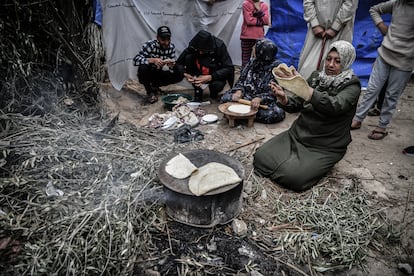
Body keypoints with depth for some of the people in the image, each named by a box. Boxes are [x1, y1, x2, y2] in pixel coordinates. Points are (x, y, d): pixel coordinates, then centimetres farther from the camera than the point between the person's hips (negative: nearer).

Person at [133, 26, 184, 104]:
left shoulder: (171, 47, -8)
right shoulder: (149, 45, -22)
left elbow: (173, 64, -5)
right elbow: (135, 60, -32)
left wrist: (172, 65, -30)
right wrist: (152, 60, -46)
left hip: (159, 74, 4)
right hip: (147, 75, -4)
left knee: (180, 75, -15)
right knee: (143, 68, -37)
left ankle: (154, 86, 6)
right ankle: (150, 92, -10)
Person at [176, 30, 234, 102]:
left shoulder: (219, 46, -23)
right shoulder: (192, 47, -18)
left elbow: (229, 68, -24)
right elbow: (179, 63, -9)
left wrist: (210, 77, -34)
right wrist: (185, 74, -29)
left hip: (214, 75, -2)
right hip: (198, 77, 3)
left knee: (218, 85, -37)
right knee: (188, 58, -24)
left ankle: (213, 91, 3)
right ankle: (198, 91, -11)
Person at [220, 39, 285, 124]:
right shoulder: (253, 62, 8)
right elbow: (242, 79, 11)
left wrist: (260, 98, -32)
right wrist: (239, 91, -12)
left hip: (266, 100, -3)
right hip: (247, 94, 3)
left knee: (277, 113, -35)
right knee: (225, 98, -20)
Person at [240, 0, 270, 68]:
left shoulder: (264, 5, 8)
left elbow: (266, 21, -3)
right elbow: (249, 20, -14)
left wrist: (259, 10, -11)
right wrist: (261, 21, -4)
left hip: (260, 37, 4)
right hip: (247, 37, -3)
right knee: (245, 60, -2)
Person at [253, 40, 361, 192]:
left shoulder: (352, 85, -9)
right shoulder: (316, 76, 7)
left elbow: (335, 105, -30)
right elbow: (296, 105, 5)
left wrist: (305, 90, -45)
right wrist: (283, 98, -19)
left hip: (325, 147, -4)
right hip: (298, 134, 5)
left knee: (292, 176, -24)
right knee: (261, 156, -12)